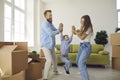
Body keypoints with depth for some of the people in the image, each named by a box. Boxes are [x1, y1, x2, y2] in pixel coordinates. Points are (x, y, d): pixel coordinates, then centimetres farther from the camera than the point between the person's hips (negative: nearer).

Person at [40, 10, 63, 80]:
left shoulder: (51, 24, 12)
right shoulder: (45, 24, -17)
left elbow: (55, 31, 11)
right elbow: (51, 33, -27)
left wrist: (59, 29, -10)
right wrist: (59, 30, -14)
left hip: (51, 45, 9)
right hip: (46, 45, -9)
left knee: (54, 58, 21)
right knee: (49, 60, -19)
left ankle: (55, 70, 46)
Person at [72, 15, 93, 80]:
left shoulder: (89, 28, -14)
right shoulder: (83, 27, 12)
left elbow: (82, 37, -16)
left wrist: (75, 31, -9)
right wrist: (75, 30, -7)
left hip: (86, 46, -9)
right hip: (82, 46, 9)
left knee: (81, 63, -17)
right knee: (78, 62, 17)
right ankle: (84, 75, 35)